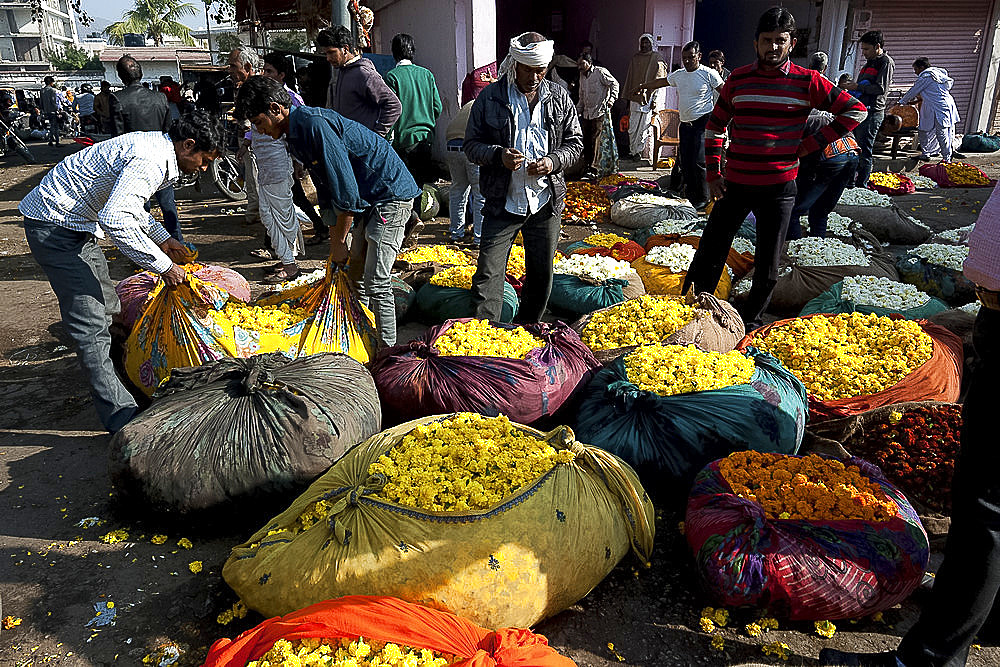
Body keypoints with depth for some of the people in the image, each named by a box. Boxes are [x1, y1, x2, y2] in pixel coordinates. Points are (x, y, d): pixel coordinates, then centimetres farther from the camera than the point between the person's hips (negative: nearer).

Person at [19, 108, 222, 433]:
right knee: (91, 324, -12)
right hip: (54, 226, -10)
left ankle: (119, 365, 40)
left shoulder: (154, 145, 9)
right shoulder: (150, 162, -24)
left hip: (73, 221, 10)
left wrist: (164, 239, 23)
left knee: (106, 305, 21)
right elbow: (114, 220, -35)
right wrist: (162, 265, -29)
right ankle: (122, 418, -11)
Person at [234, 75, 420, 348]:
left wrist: (339, 242, -13)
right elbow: (326, 192, 17)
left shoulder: (315, 125, -21)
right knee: (354, 269, 13)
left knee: (376, 282, -11)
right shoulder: (296, 133, 11)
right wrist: (335, 243, 14)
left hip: (390, 195, -10)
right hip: (367, 201, 10)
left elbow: (346, 190, -23)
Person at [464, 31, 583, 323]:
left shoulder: (559, 97, 6)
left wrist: (554, 161, -10)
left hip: (546, 202, 3)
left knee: (541, 274, 12)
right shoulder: (490, 97, -1)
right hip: (502, 203, -2)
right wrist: (498, 155, -19)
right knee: (489, 274, -7)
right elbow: (471, 144, 2)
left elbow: (575, 142, 11)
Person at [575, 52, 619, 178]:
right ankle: (587, 166, 12)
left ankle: (594, 169, -11)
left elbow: (614, 83, -7)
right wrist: (578, 111, 22)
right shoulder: (582, 75, 19)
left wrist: (612, 98, -21)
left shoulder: (600, 72, -4)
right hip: (586, 113, 7)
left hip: (600, 112, -7)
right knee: (586, 140, 4)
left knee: (595, 140, -12)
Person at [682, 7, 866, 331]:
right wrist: (713, 173, 4)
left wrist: (812, 143, -3)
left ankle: (749, 324, 24)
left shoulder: (807, 82, -2)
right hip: (736, 184, 1)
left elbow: (855, 111, 4)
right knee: (708, 258, 2)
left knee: (767, 268, 7)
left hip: (779, 188, -1)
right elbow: (716, 125, 12)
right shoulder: (738, 78, 4)